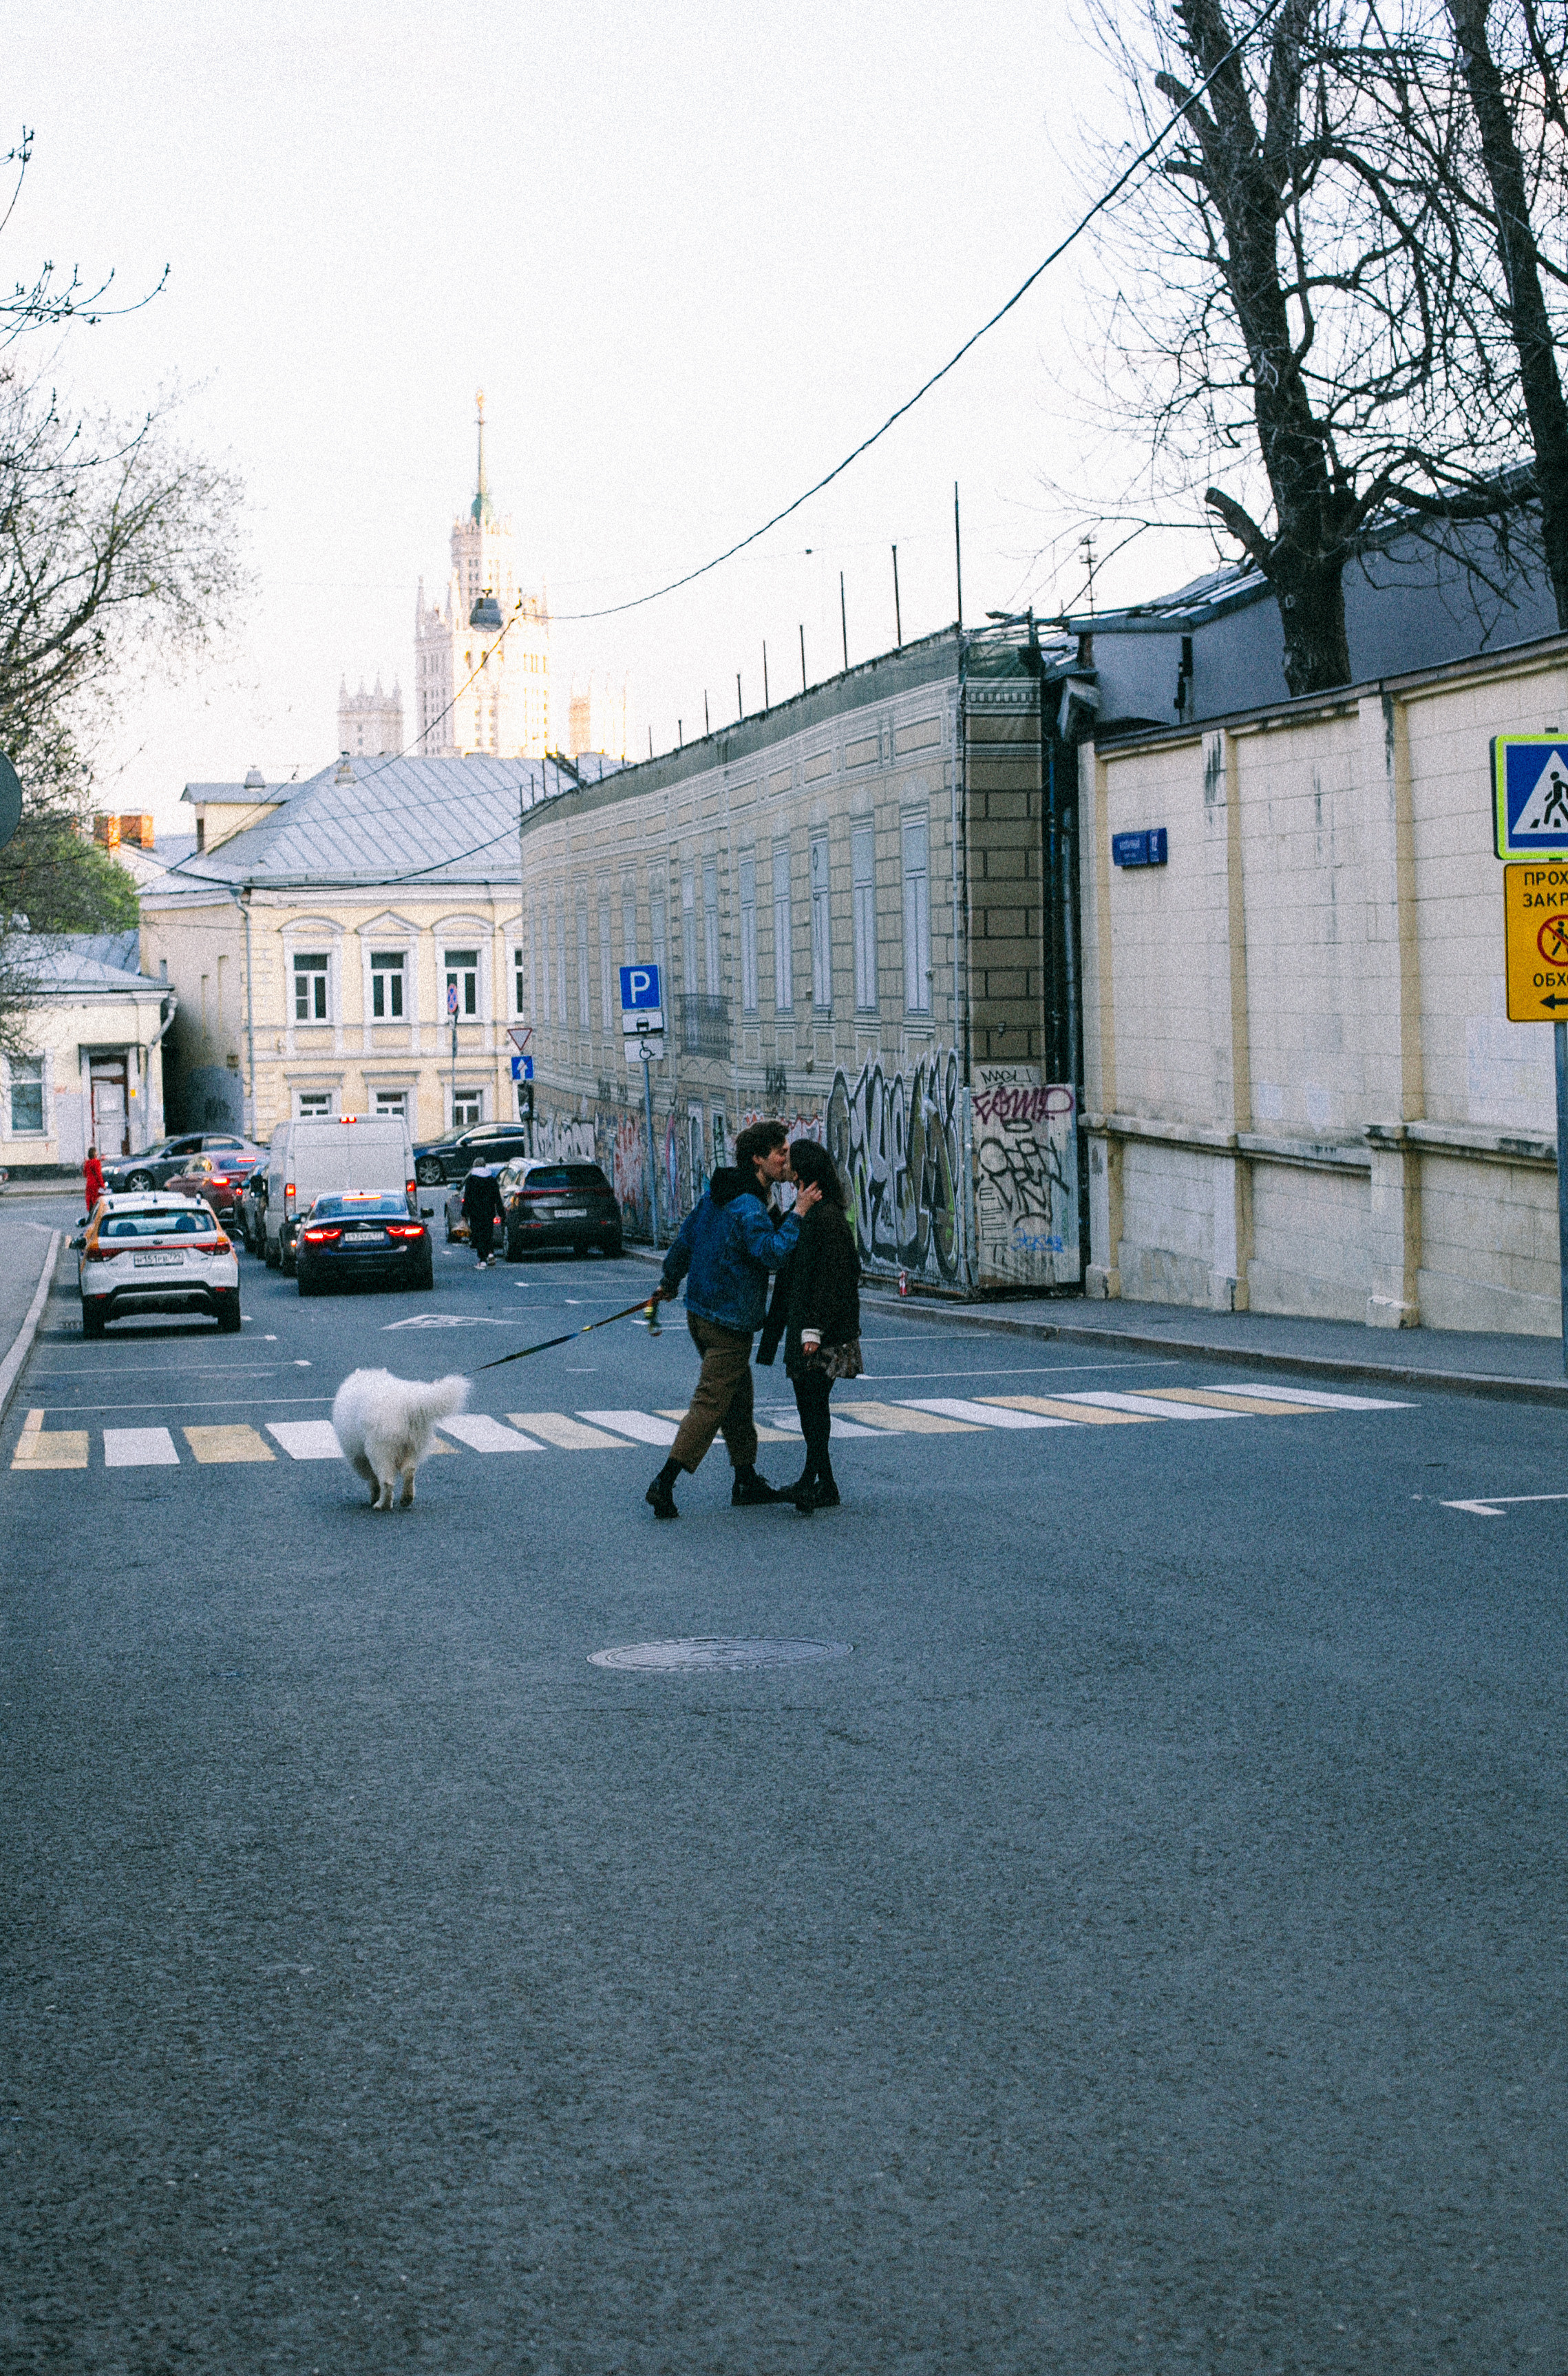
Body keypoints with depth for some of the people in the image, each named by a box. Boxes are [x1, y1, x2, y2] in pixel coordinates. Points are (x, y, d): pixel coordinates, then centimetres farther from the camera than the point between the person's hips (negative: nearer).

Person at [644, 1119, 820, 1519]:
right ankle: (664, 1484, -11)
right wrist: (797, 1214, -25)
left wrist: (669, 1281, 32)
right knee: (711, 1403, -7)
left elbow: (686, 1237, 19)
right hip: (729, 1323, -10)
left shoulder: (717, 1193, 9)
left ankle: (746, 1482, 26)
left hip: (702, 1313, 10)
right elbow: (775, 1254, -31)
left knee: (738, 1400, 18)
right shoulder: (747, 1207, -21)